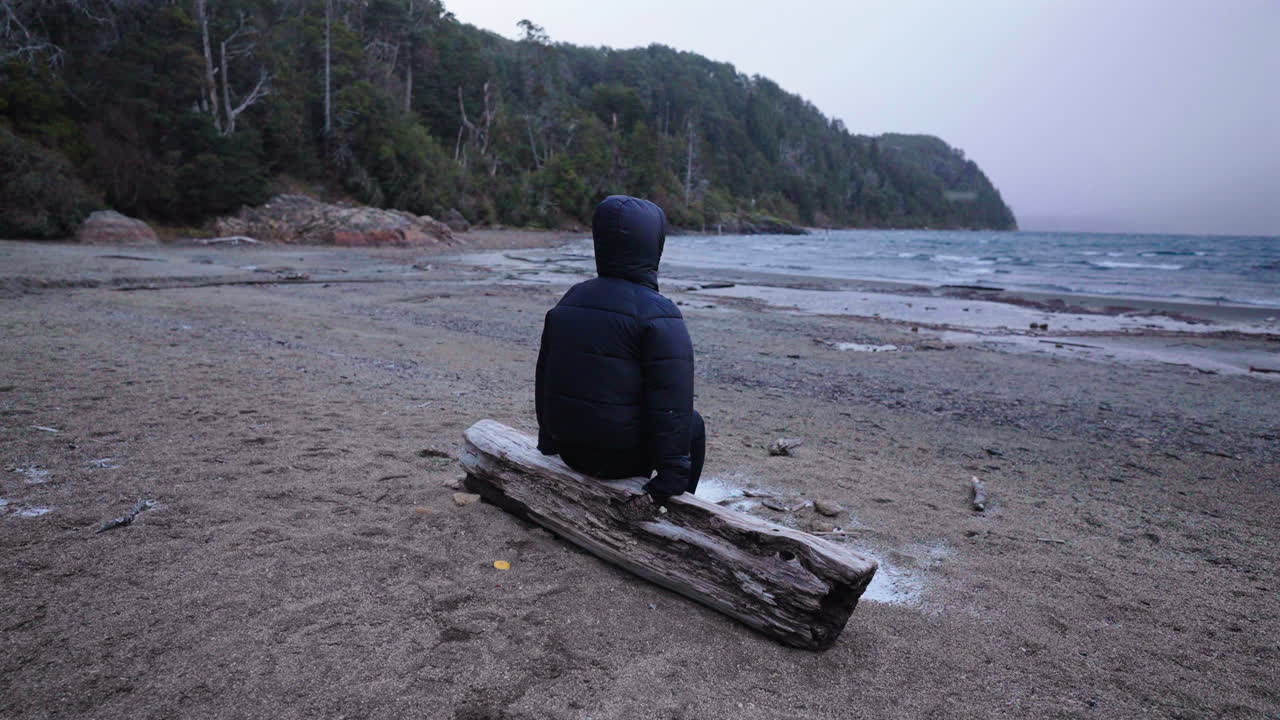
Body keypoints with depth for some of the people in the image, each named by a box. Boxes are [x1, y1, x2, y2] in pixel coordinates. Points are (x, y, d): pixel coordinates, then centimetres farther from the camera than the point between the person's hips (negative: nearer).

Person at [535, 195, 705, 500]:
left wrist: (548, 441, 25)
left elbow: (545, 376, 14)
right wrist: (672, 474, -12)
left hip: (570, 451, 7)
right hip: (619, 456, -7)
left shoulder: (569, 300, 5)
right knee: (692, 424, 19)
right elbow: (672, 402, -20)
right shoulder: (658, 314, -17)